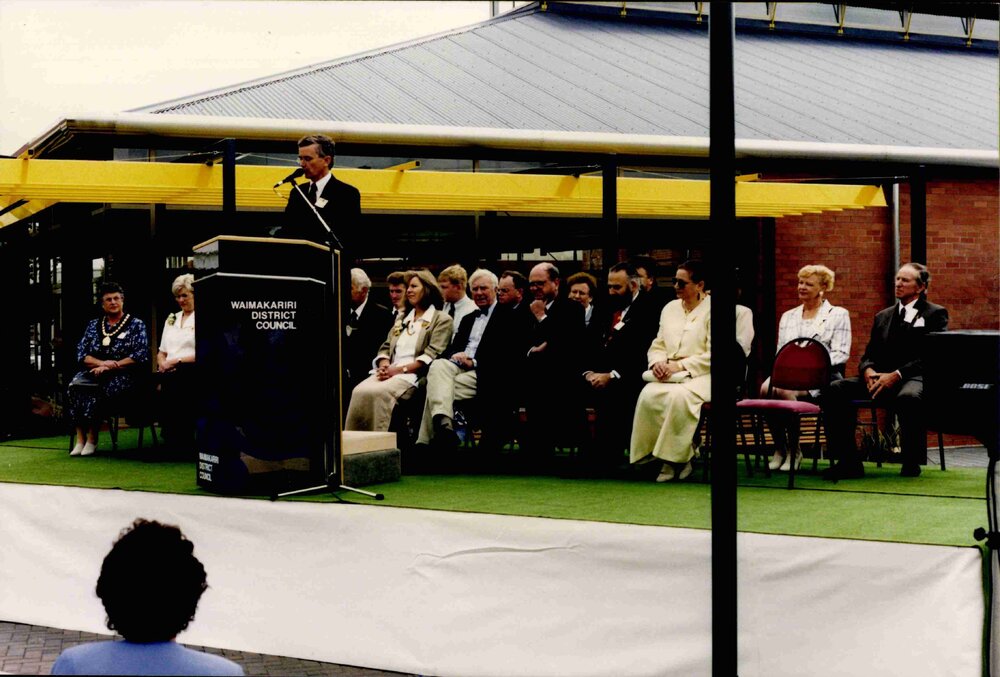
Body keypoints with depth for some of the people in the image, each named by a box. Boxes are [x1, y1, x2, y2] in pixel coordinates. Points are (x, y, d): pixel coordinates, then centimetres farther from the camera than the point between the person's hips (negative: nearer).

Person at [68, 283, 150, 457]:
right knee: (74, 387, -30)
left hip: (122, 376, -4)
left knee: (97, 391, -35)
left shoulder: (136, 325, 8)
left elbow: (141, 356, -4)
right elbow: (81, 354, 10)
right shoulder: (93, 325, 20)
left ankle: (92, 440, -30)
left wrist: (111, 366, -11)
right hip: (94, 372, 4)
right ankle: (80, 438, -34)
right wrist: (102, 363, -11)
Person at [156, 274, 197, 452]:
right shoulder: (172, 319, 28)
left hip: (189, 370, -5)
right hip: (170, 373, 5)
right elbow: (162, 352, 28)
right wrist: (163, 363, 3)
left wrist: (176, 361, -12)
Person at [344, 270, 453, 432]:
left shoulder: (441, 320, 7)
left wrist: (400, 369, -14)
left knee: (378, 393, -35)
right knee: (359, 391, -27)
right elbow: (386, 348, 23)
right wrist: (384, 365, -2)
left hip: (413, 374, -6)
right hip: (389, 372, 6)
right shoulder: (403, 319, 30)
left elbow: (432, 355, -5)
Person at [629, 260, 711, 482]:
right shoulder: (670, 308, 20)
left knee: (678, 396, -38)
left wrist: (680, 366, -18)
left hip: (699, 375, -5)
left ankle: (676, 457, -24)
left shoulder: (709, 310, -1)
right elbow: (657, 346, 19)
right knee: (649, 395, -29)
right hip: (669, 374, 5)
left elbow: (710, 355, -10)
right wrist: (657, 363, -4)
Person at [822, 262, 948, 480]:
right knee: (833, 390, -19)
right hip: (880, 378, 6)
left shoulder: (935, 314, 7)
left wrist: (897, 374, -18)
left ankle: (911, 465, -24)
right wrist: (868, 370, -5)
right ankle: (849, 462, -18)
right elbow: (869, 354, 21)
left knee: (908, 397, -42)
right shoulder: (883, 317, 25)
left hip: (915, 378, -5)